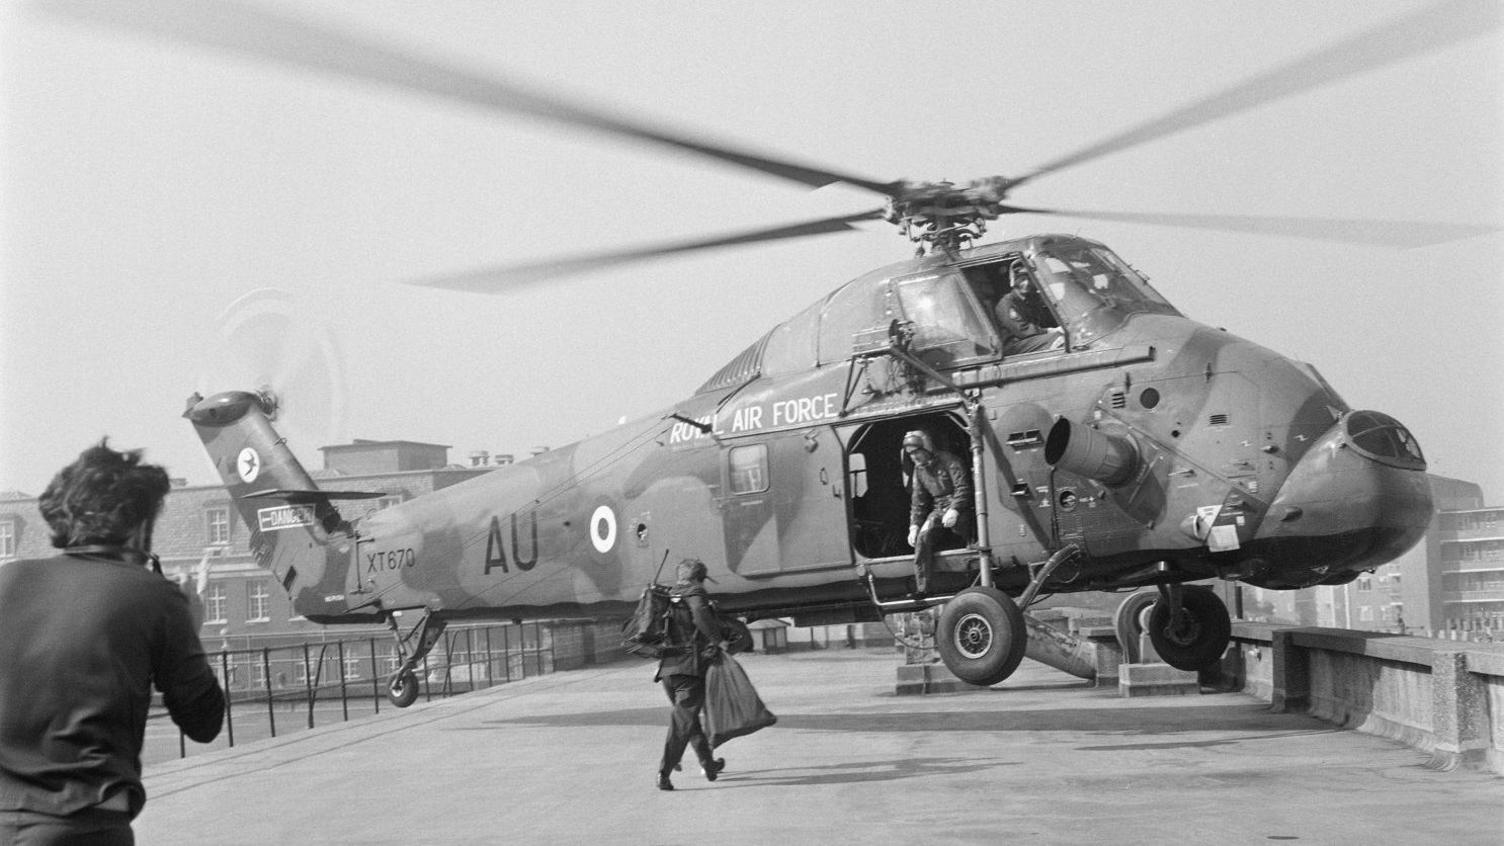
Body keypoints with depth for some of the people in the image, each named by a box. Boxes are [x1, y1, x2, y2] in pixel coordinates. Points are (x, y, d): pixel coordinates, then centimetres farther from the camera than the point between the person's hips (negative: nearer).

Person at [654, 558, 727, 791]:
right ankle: (664, 773, -14)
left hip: (667, 668, 7)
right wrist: (716, 640, -16)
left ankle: (709, 765, 32)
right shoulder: (695, 593, -3)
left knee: (687, 717, 19)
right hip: (690, 667, -7)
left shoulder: (667, 597, 17)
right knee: (682, 722, -6)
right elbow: (701, 615, -24)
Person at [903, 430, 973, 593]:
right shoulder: (919, 469, 11)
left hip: (958, 506, -5)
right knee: (923, 535, -20)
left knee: (955, 523, -39)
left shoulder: (948, 461, -9)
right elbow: (918, 501, 15)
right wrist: (914, 525, 4)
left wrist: (954, 510, -31)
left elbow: (963, 488, -17)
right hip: (938, 509, 5)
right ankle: (922, 588, -23)